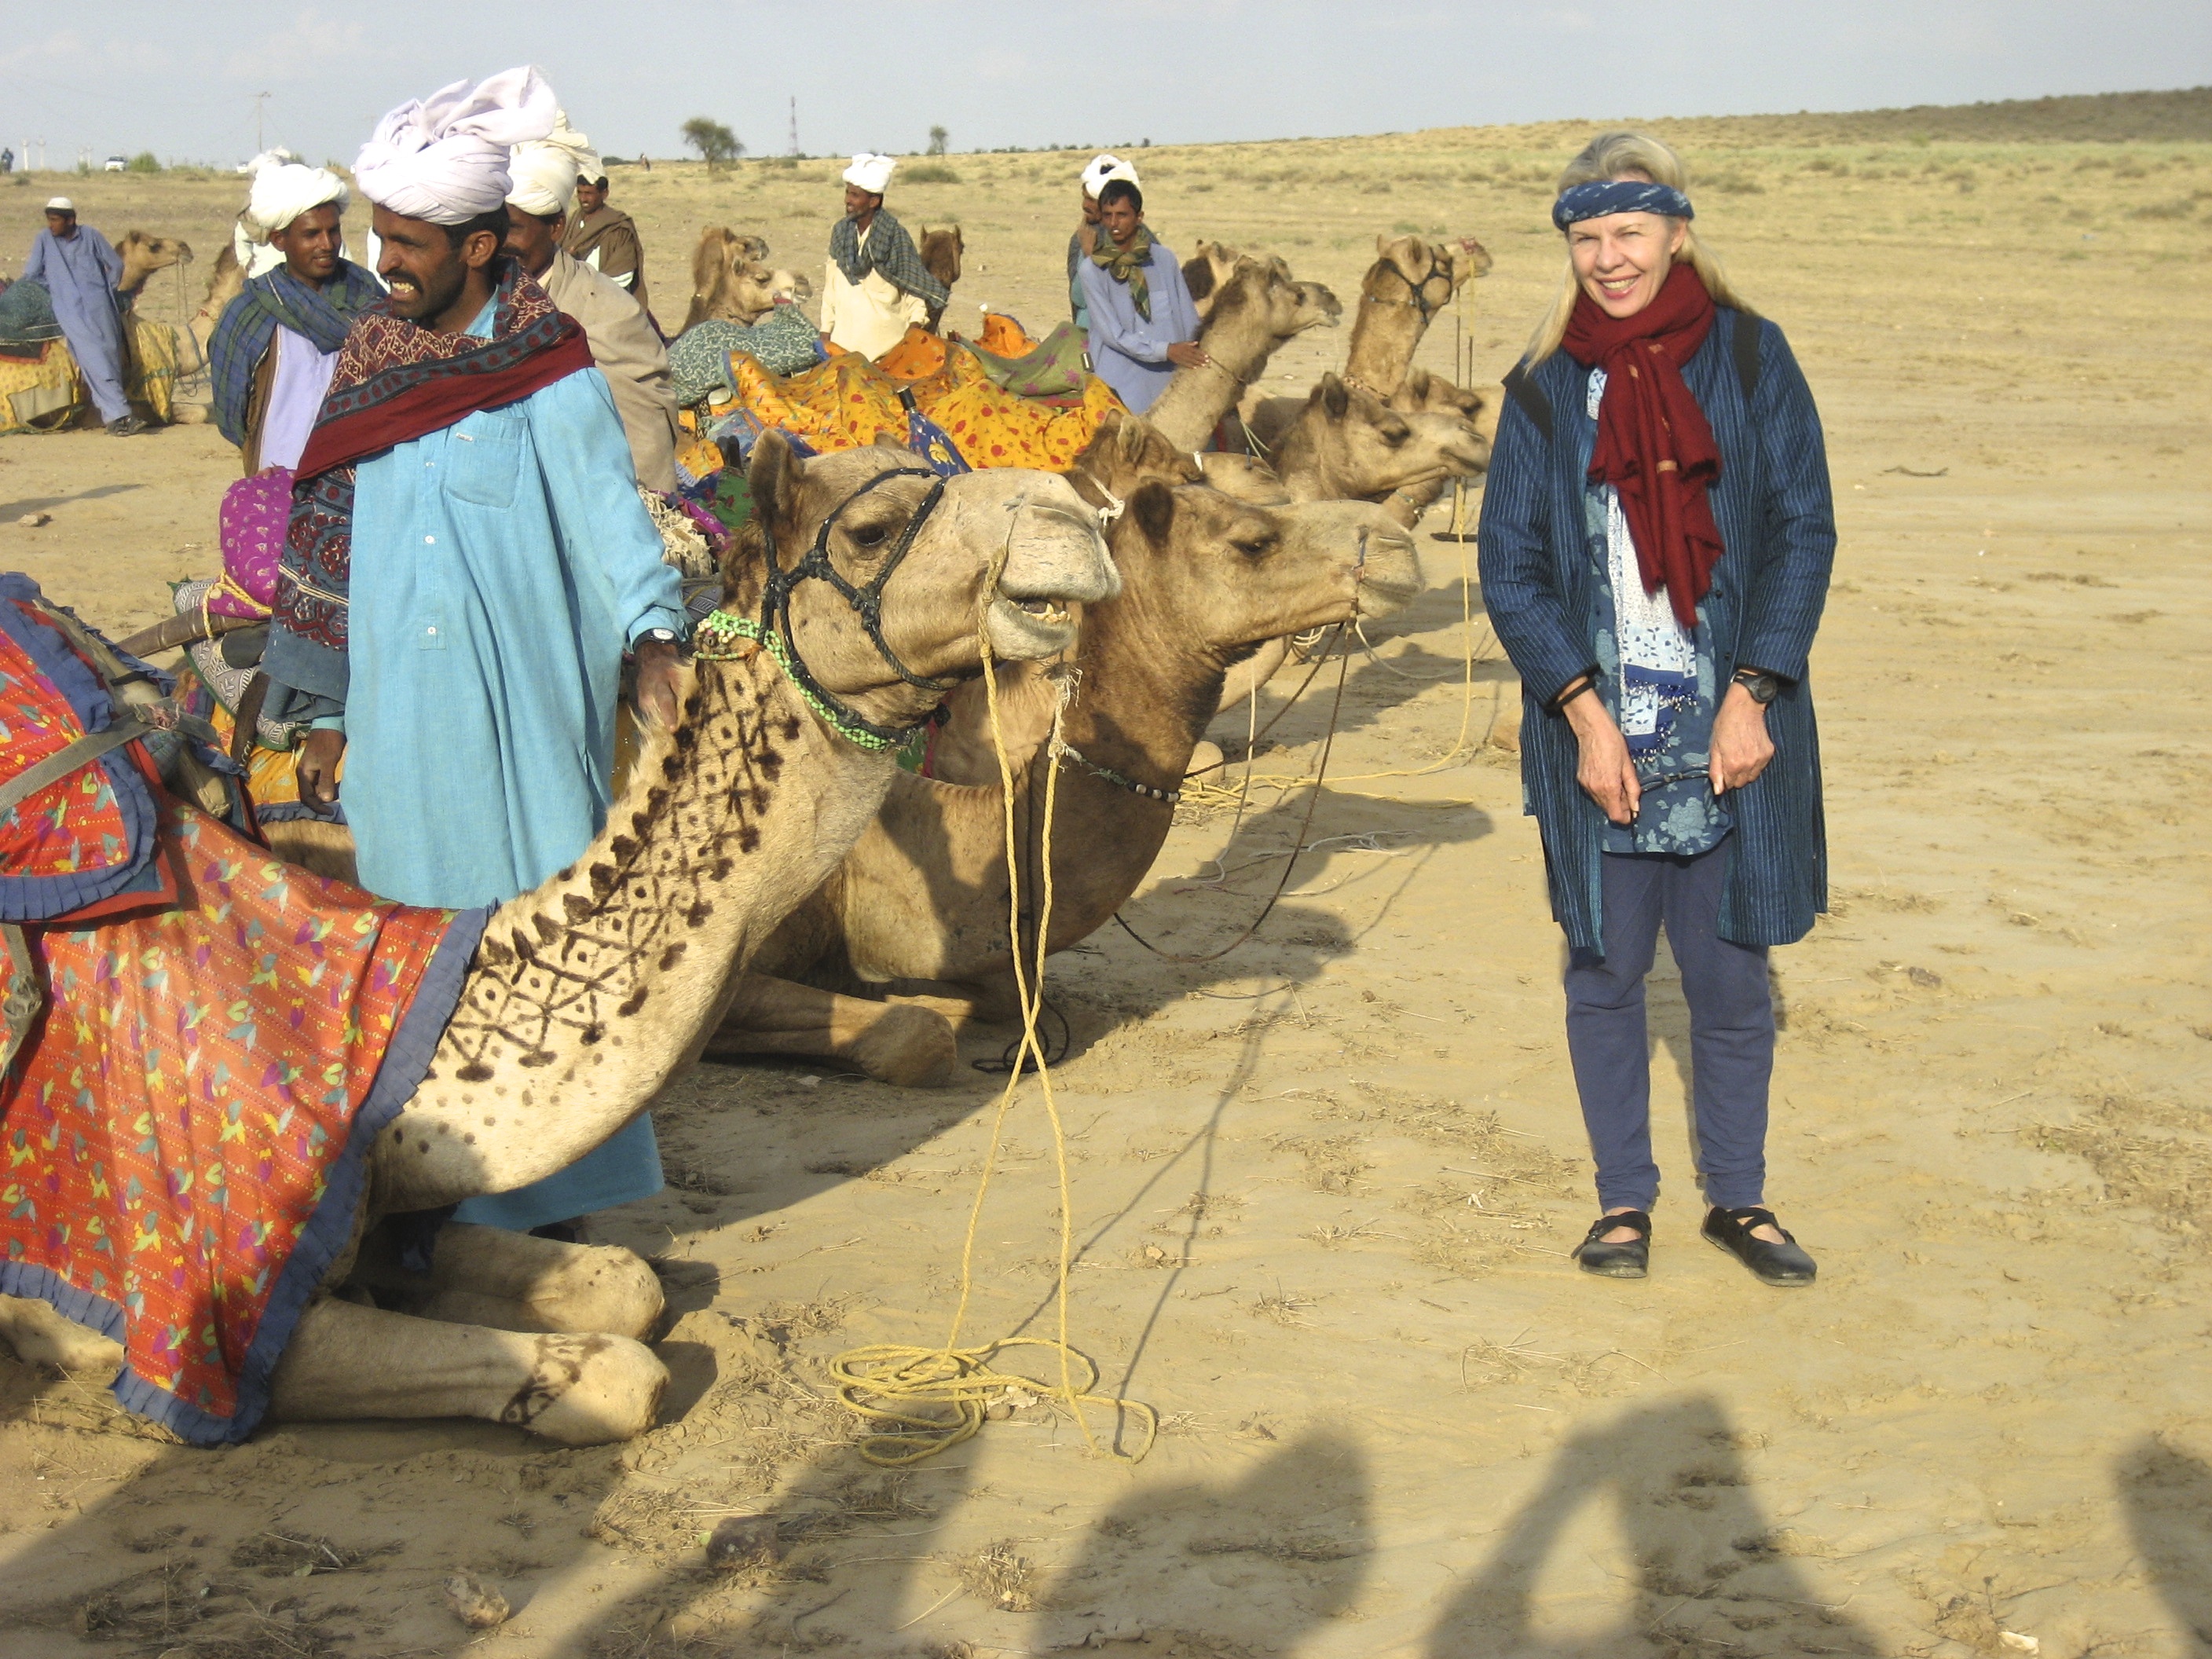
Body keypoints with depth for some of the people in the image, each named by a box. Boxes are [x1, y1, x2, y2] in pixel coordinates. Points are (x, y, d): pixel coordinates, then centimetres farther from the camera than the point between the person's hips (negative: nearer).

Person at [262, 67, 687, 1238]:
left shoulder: (546, 363, -2)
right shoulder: (367, 360, 12)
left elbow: (602, 494, -15)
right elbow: (331, 540, 15)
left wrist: (650, 633, -31)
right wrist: (325, 713, 15)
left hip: (525, 708, -4)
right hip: (396, 718, 4)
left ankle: (547, 1195, 11)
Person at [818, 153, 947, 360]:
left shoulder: (896, 235, -4)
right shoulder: (839, 233, 8)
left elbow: (915, 287, -1)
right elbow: (831, 287, 13)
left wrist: (914, 326, -11)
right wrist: (826, 332, 11)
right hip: (845, 340, 4)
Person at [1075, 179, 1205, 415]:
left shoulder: (1163, 259, 6)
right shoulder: (1093, 269, -1)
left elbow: (1190, 323, 9)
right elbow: (1112, 333, -7)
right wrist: (1166, 350, -16)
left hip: (1168, 380, 2)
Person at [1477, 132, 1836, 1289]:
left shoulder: (1750, 358, 1)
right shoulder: (1544, 390, 3)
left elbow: (1803, 531, -1)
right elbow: (1510, 565, 2)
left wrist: (1753, 696, -10)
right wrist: (1585, 715, -9)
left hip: (1731, 730, 0)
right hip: (1598, 734, 1)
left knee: (1731, 975, 8)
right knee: (1606, 973, 8)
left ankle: (1737, 1197, 25)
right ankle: (1623, 1200, 24)